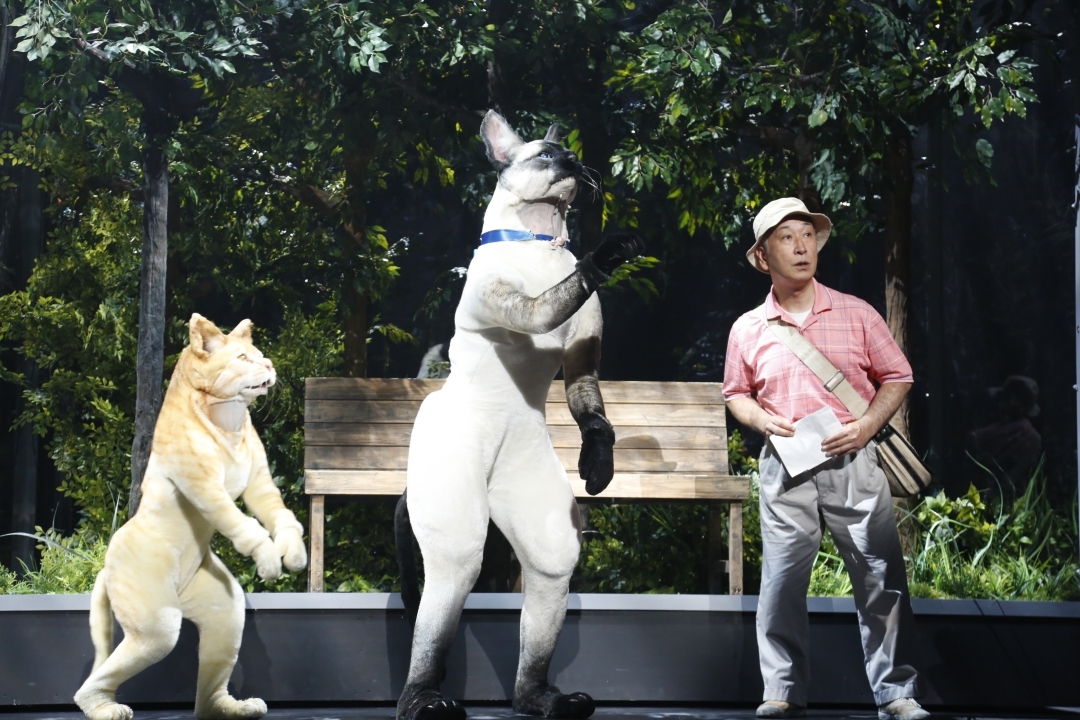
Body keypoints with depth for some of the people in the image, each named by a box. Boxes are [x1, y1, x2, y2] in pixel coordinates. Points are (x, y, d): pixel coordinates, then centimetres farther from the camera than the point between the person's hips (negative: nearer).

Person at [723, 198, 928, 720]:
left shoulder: (856, 314, 3)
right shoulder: (748, 330, 6)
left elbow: (897, 377, 8)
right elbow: (735, 393, 18)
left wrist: (868, 424, -8)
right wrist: (762, 420, -3)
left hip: (852, 461, -1)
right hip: (785, 466, 1)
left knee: (880, 578, -2)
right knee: (782, 578, -1)